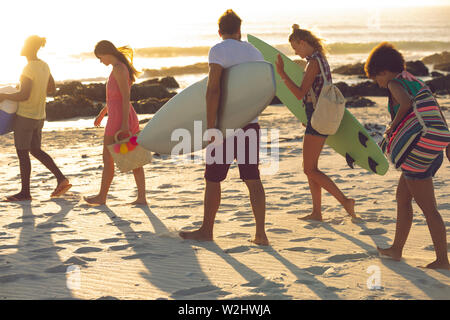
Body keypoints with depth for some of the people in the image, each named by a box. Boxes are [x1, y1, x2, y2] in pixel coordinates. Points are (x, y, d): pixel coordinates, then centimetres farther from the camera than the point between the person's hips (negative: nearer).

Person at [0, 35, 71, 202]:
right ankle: (61, 179, 10)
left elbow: (24, 95, -26)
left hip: (25, 117, -8)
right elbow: (52, 88, 16)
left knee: (22, 153, 3)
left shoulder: (29, 68, -20)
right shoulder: (44, 66, 5)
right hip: (39, 117, 8)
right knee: (36, 151, 19)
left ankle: (25, 192, 11)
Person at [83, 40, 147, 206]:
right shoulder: (121, 67, 13)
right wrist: (103, 112, 30)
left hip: (118, 119, -9)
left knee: (108, 159, 6)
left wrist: (125, 124, -23)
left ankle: (102, 197, 19)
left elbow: (126, 96, -21)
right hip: (129, 118, 9)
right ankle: (142, 197, 8)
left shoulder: (118, 69, -16)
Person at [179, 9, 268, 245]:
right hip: (251, 123, 5)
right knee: (252, 179, 6)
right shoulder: (255, 52, 11)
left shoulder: (218, 51, -8)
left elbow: (213, 89, -18)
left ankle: (206, 230, 16)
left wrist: (210, 126, -18)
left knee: (213, 179, 7)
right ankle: (261, 233, 2)